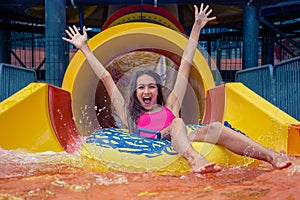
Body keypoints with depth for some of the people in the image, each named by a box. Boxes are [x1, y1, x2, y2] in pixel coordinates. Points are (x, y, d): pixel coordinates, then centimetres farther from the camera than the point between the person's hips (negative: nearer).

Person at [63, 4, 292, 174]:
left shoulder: (170, 107, 31)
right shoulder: (130, 115, 28)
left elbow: (185, 68, 31)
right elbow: (107, 79, 30)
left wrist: (197, 29, 33)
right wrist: (85, 48, 33)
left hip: (179, 148, 2)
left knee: (213, 128, -25)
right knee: (177, 123, -30)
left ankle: (271, 155, -45)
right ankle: (194, 158, -63)